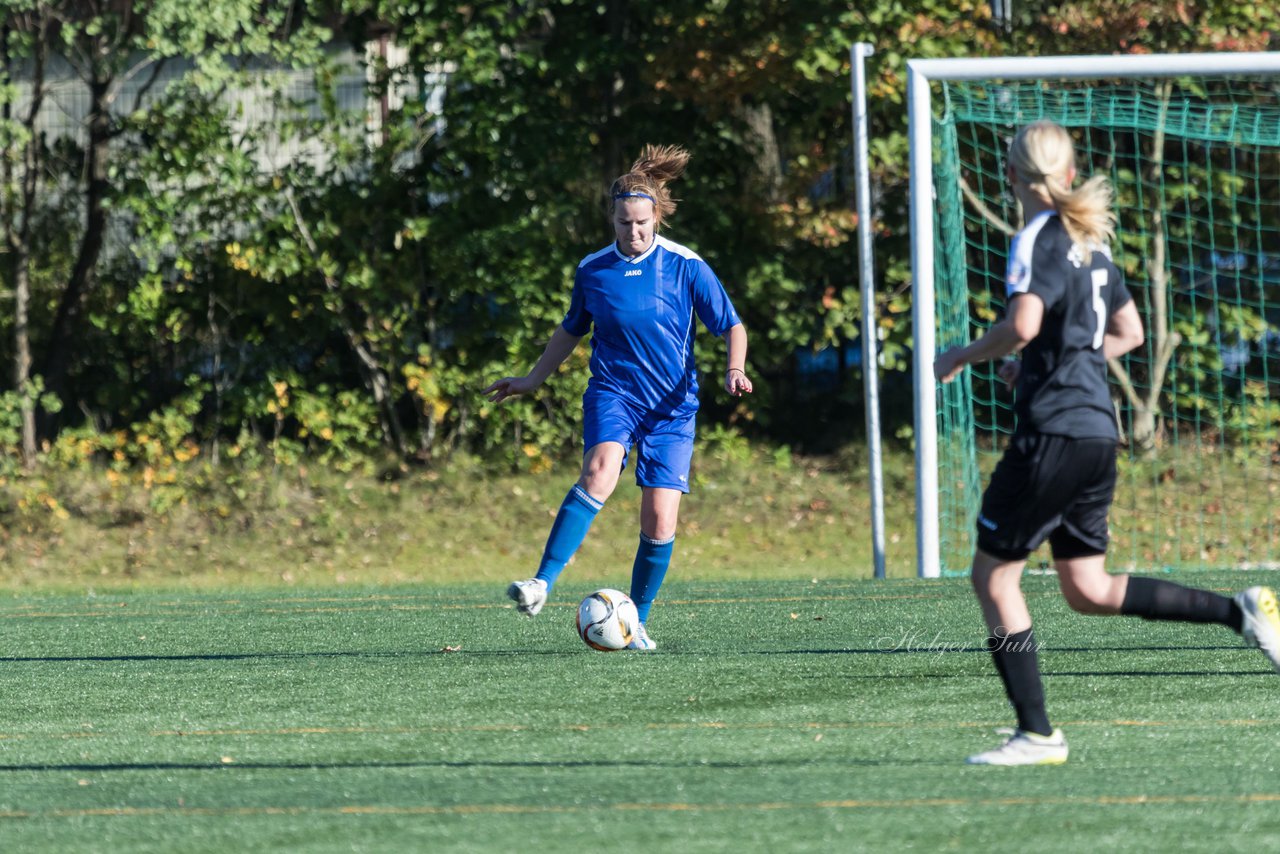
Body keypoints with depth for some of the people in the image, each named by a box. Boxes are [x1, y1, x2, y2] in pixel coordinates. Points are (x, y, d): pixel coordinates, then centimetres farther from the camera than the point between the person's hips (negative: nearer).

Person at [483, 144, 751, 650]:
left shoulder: (686, 268, -4)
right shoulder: (593, 271, 3)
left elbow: (732, 327, 1)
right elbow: (572, 330, 21)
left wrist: (735, 370, -18)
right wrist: (532, 380, 25)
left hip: (672, 405, 0)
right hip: (612, 394, 0)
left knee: (660, 523, -7)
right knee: (599, 474, -31)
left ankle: (637, 622, 12)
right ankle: (541, 585, -39)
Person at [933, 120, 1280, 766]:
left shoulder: (1038, 240, -11)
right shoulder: (1089, 241, 16)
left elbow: (1023, 325, -26)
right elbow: (1129, 333, 23)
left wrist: (960, 357, -10)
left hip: (1053, 431, -8)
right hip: (1098, 429, 8)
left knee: (993, 574, 1)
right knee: (1089, 590, 14)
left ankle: (1037, 733, -1)